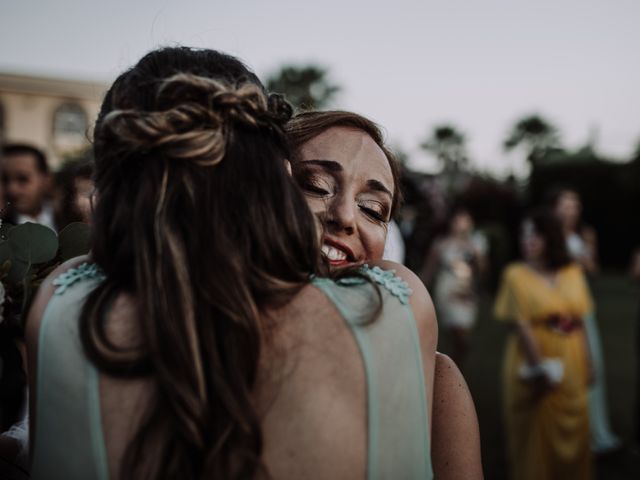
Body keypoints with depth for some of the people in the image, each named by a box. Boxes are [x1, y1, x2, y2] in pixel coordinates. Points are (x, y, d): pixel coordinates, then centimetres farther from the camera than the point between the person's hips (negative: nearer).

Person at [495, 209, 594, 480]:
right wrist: (538, 366, -22)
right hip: (534, 362, -4)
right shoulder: (516, 275, -8)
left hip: (570, 366, 4)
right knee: (536, 434, 7)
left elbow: (580, 322, 6)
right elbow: (520, 324, -15)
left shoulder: (573, 273, 4)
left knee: (573, 432, 13)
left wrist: (587, 363, 4)